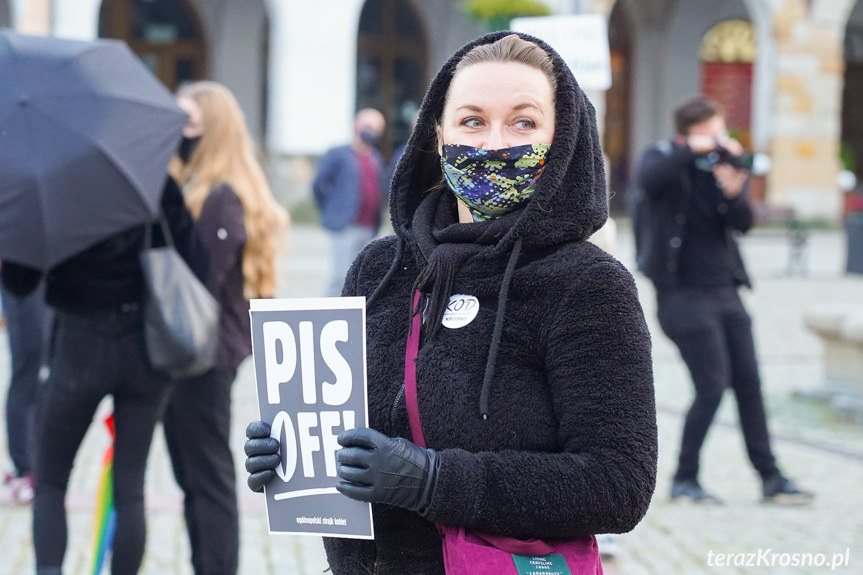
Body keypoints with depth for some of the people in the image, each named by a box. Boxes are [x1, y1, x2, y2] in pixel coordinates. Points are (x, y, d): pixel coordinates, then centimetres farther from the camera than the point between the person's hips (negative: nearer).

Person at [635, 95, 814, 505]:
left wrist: (734, 191, -21)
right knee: (712, 387, -10)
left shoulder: (726, 163, 9)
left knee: (749, 383, 5)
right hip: (684, 294, -6)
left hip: (725, 289, 6)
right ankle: (684, 480, 3)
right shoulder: (662, 159, -4)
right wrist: (693, 151, -29)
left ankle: (770, 479, 12)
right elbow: (650, 179, -30)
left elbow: (744, 224, -2)